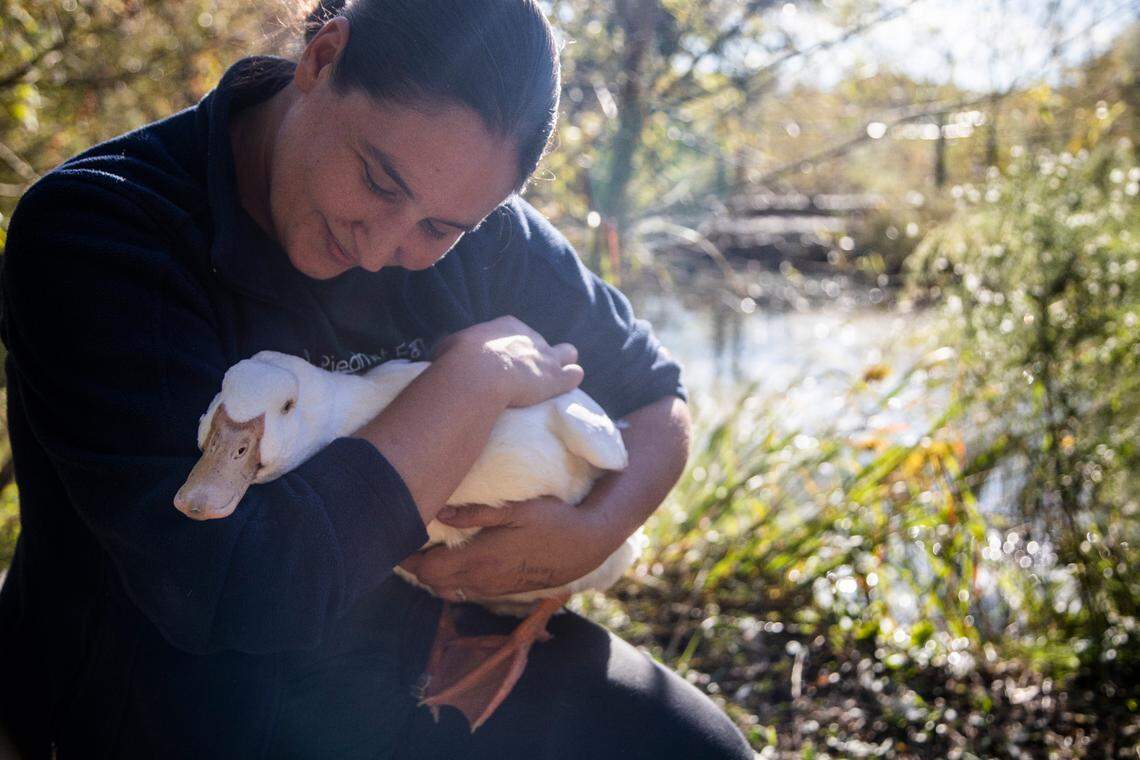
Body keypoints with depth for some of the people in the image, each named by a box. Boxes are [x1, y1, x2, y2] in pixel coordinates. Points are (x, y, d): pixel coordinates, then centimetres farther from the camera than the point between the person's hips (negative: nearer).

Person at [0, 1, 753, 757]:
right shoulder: (92, 231, -22)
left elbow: (656, 395, 6)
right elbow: (236, 593, -30)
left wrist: (596, 532, -15)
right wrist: (480, 375, -24)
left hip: (427, 650, 5)